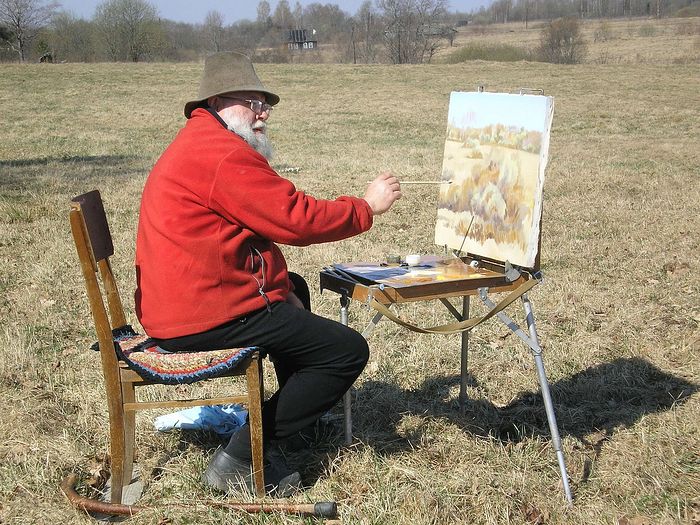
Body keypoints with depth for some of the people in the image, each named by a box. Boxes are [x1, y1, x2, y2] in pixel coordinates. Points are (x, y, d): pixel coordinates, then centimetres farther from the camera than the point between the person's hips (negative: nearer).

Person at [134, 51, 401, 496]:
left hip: (175, 306, 11)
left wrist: (281, 285, 8)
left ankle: (304, 415, 40)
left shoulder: (198, 145, 19)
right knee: (349, 351, -7)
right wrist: (367, 206, -5)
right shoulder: (224, 154, -17)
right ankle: (241, 459, -7)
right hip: (207, 317, -11)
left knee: (295, 290, 33)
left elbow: (264, 225, 18)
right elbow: (297, 220, -18)